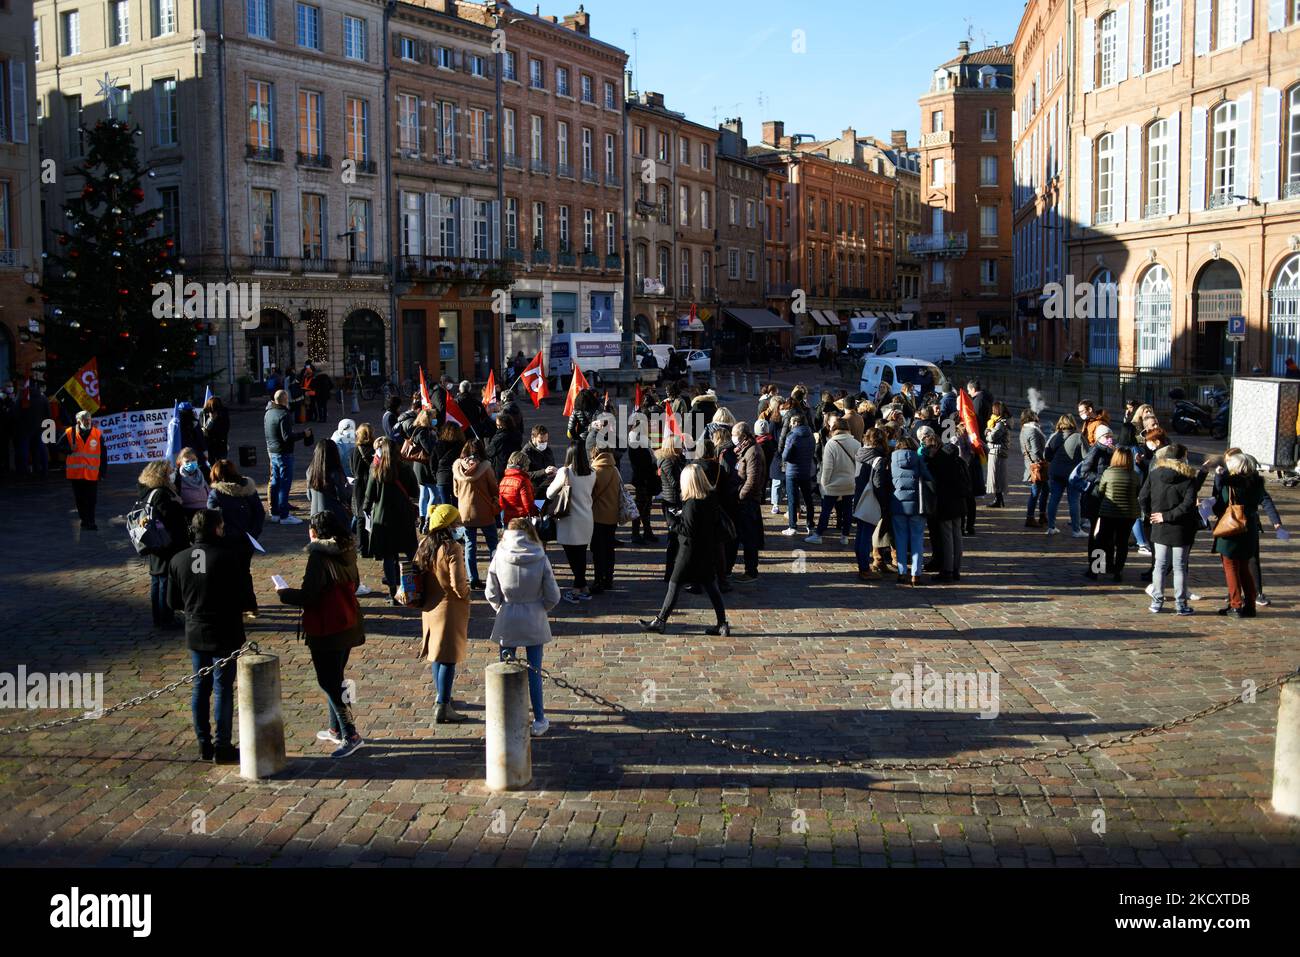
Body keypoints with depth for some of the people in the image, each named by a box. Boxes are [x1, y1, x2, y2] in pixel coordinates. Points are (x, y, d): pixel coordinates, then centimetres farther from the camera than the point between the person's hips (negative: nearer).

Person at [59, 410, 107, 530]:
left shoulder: (98, 434, 1)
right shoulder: (69, 433, 0)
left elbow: (103, 455, 4)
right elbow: (60, 446, 8)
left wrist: (103, 472, 2)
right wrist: (70, 449, -14)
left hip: (92, 474, 0)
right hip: (76, 473, 0)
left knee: (92, 500, 1)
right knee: (80, 499, 8)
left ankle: (90, 522, 10)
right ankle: (84, 521, 19)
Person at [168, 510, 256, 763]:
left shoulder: (178, 560, -1)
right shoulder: (229, 557, -16)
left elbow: (173, 601, 6)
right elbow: (245, 598, -14)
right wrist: (251, 606, 8)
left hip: (195, 634, 5)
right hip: (225, 635, -5)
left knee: (200, 688, 14)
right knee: (223, 688, 3)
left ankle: (204, 744, 21)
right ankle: (222, 747, 8)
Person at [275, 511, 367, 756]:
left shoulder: (318, 557, -19)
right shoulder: (347, 552, 5)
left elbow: (307, 596, -20)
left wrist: (284, 594, -4)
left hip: (326, 631, -8)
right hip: (349, 625, 9)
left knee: (329, 682, -2)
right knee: (336, 678, 20)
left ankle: (350, 735, -3)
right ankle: (336, 729, 30)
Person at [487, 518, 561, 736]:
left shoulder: (499, 558, -11)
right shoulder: (540, 559, -11)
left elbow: (492, 594, -4)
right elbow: (553, 596, -7)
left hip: (507, 621, 0)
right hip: (534, 622, 0)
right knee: (534, 671, 10)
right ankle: (539, 720, 17)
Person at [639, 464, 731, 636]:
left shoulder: (692, 503, -22)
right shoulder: (712, 499, 1)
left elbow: (688, 530, -21)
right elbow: (718, 525, 8)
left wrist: (674, 525, -7)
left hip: (690, 552, -7)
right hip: (708, 552, 7)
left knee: (674, 584, 4)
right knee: (710, 586, 12)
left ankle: (660, 621, 13)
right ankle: (722, 625, 13)